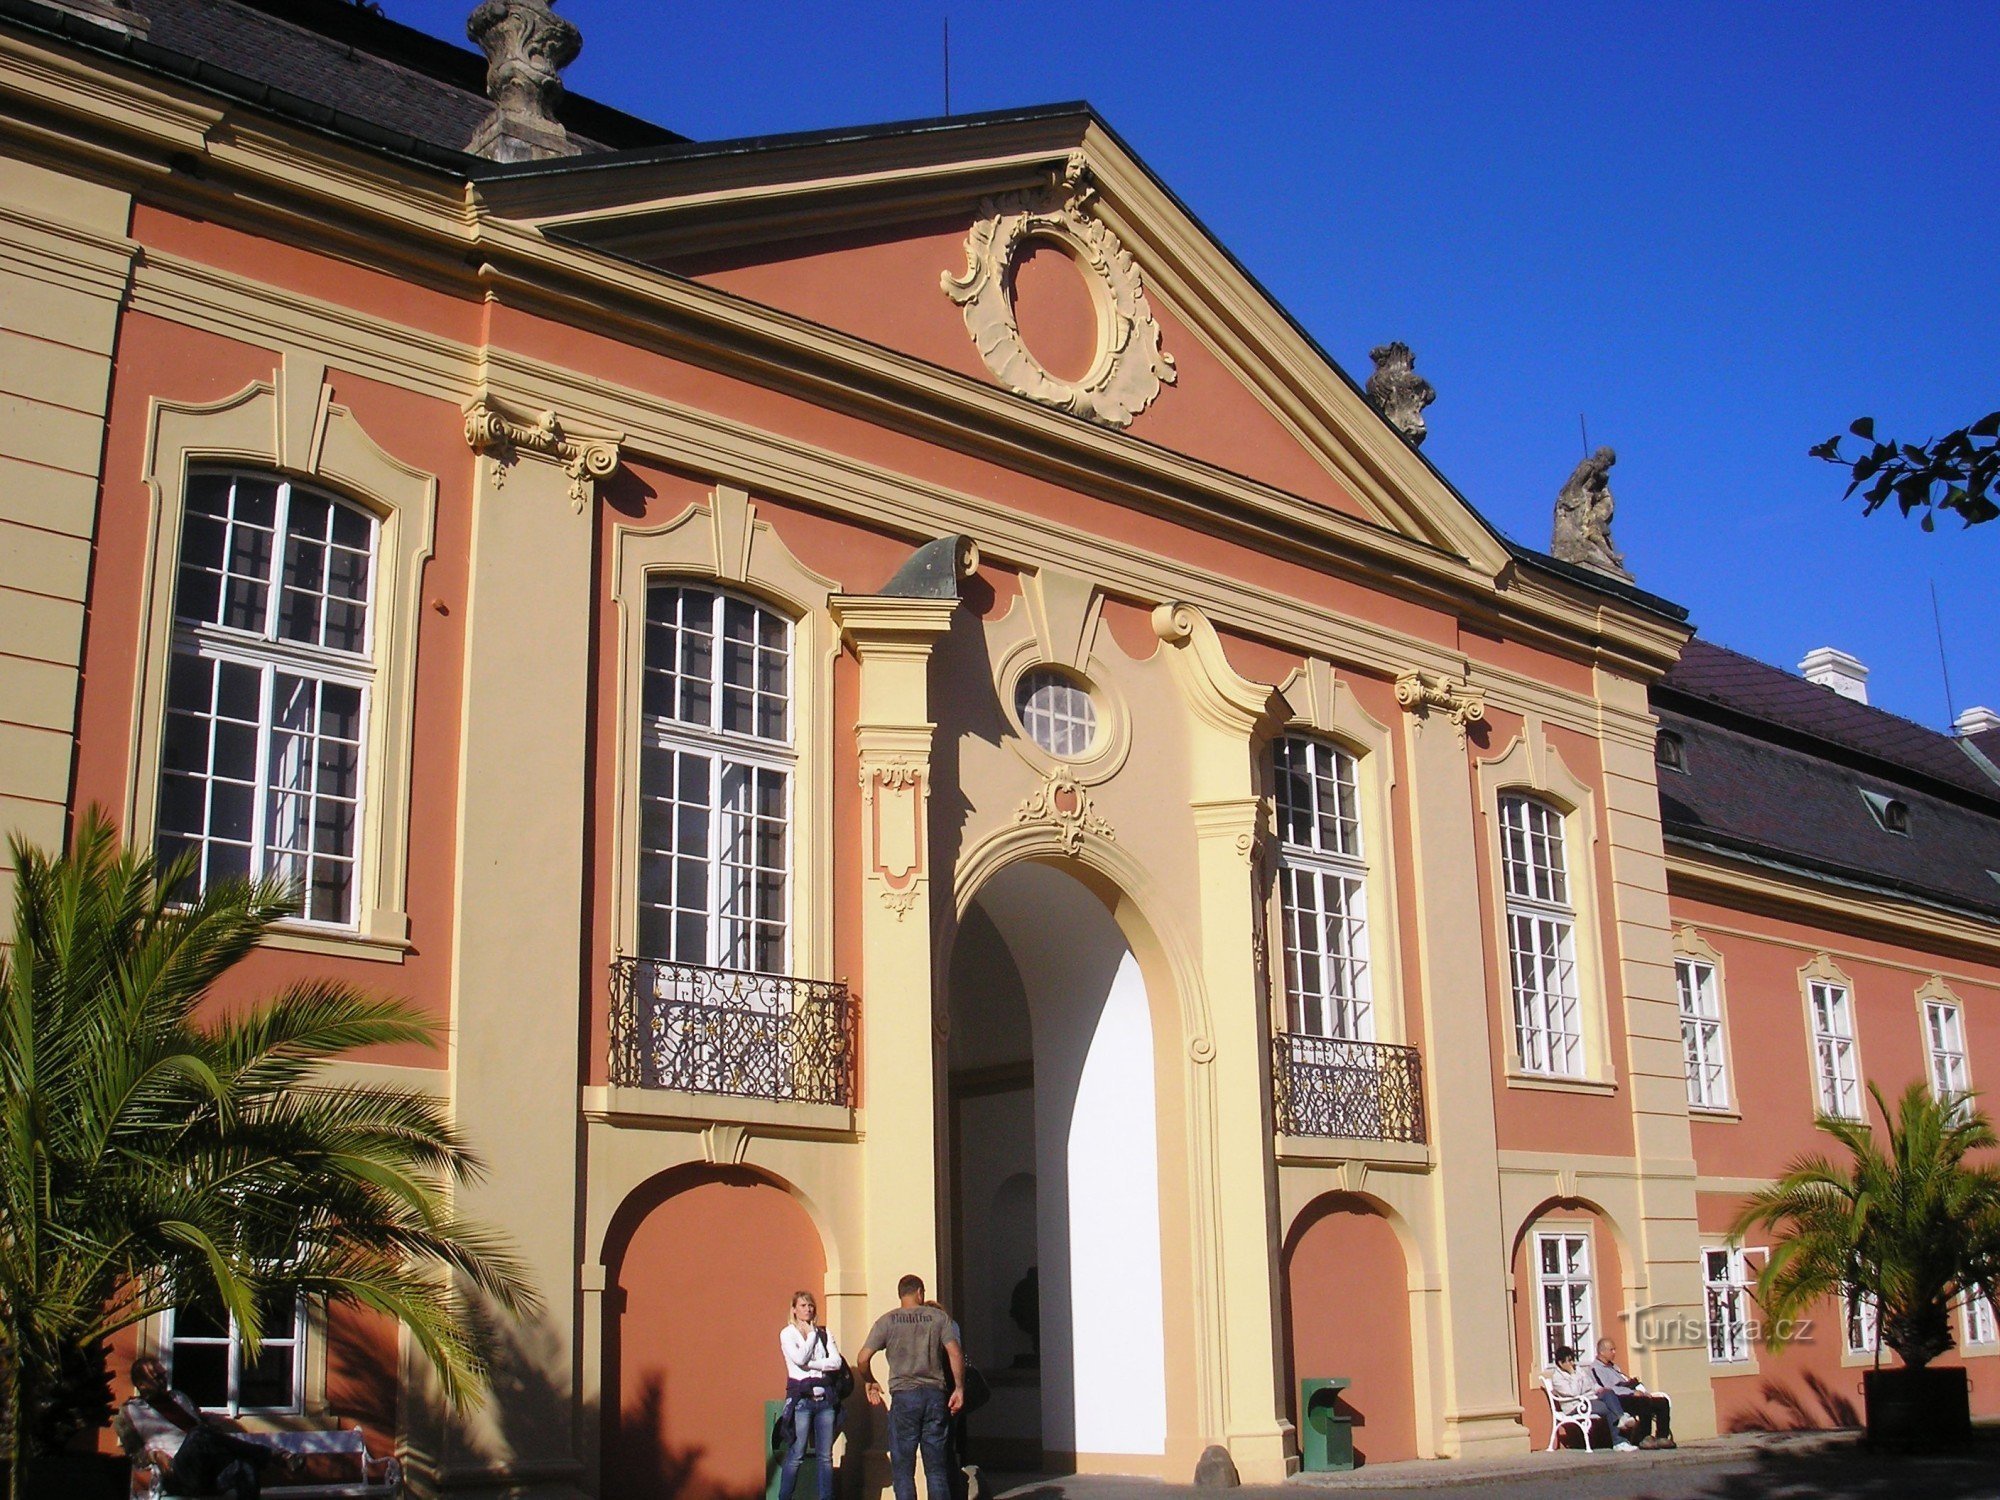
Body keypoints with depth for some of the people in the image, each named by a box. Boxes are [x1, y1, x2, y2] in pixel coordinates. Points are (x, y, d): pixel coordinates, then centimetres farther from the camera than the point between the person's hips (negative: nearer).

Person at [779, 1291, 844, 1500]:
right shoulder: (787, 1333, 4)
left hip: (825, 1398, 3)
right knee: (795, 1456, -6)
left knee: (825, 1456, 4)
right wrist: (811, 1334, -2)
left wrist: (810, 1364, -8)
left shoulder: (824, 1333, 13)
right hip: (801, 1398, -3)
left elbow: (836, 1362, 0)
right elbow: (800, 1359, -12)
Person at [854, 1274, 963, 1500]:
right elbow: (955, 1353, -4)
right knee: (937, 1470, 7)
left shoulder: (887, 1321, 3)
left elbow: (862, 1359, -3)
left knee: (903, 1471, 4)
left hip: (904, 1396, -1)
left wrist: (869, 1382, 14)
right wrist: (959, 1388, 3)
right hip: (935, 1395, 2)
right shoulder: (939, 1317, 5)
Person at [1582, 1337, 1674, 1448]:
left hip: (1630, 1396, 9)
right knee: (1645, 1402, -34)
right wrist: (1633, 1392, -16)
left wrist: (1643, 1391, 4)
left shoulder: (1613, 1366, 30)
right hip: (1618, 1401, -9)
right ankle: (1641, 1439, -28)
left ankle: (1662, 1438, -16)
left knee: (1663, 1402, -10)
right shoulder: (1595, 1368, -1)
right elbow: (1608, 1389, -13)